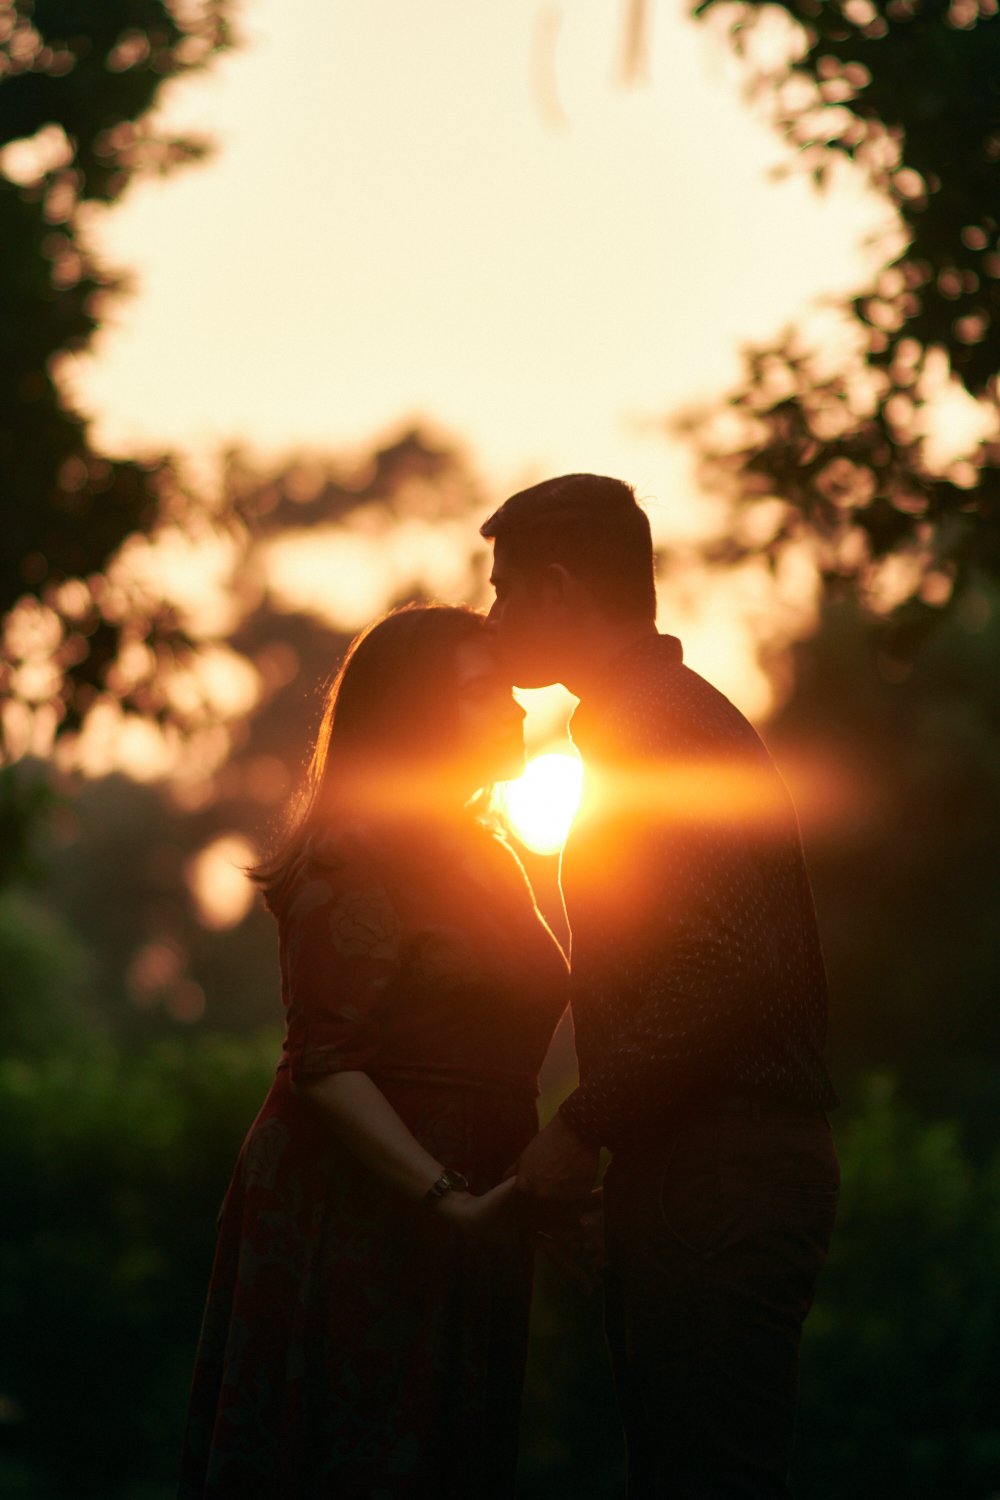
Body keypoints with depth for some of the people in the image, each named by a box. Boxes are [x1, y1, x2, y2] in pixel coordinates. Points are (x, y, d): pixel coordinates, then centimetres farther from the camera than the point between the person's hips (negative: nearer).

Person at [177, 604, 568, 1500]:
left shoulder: (486, 860, 17)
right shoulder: (356, 863, -13)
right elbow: (325, 1067, -20)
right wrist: (449, 1202, -28)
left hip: (454, 1234, 9)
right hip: (357, 1219, -9)